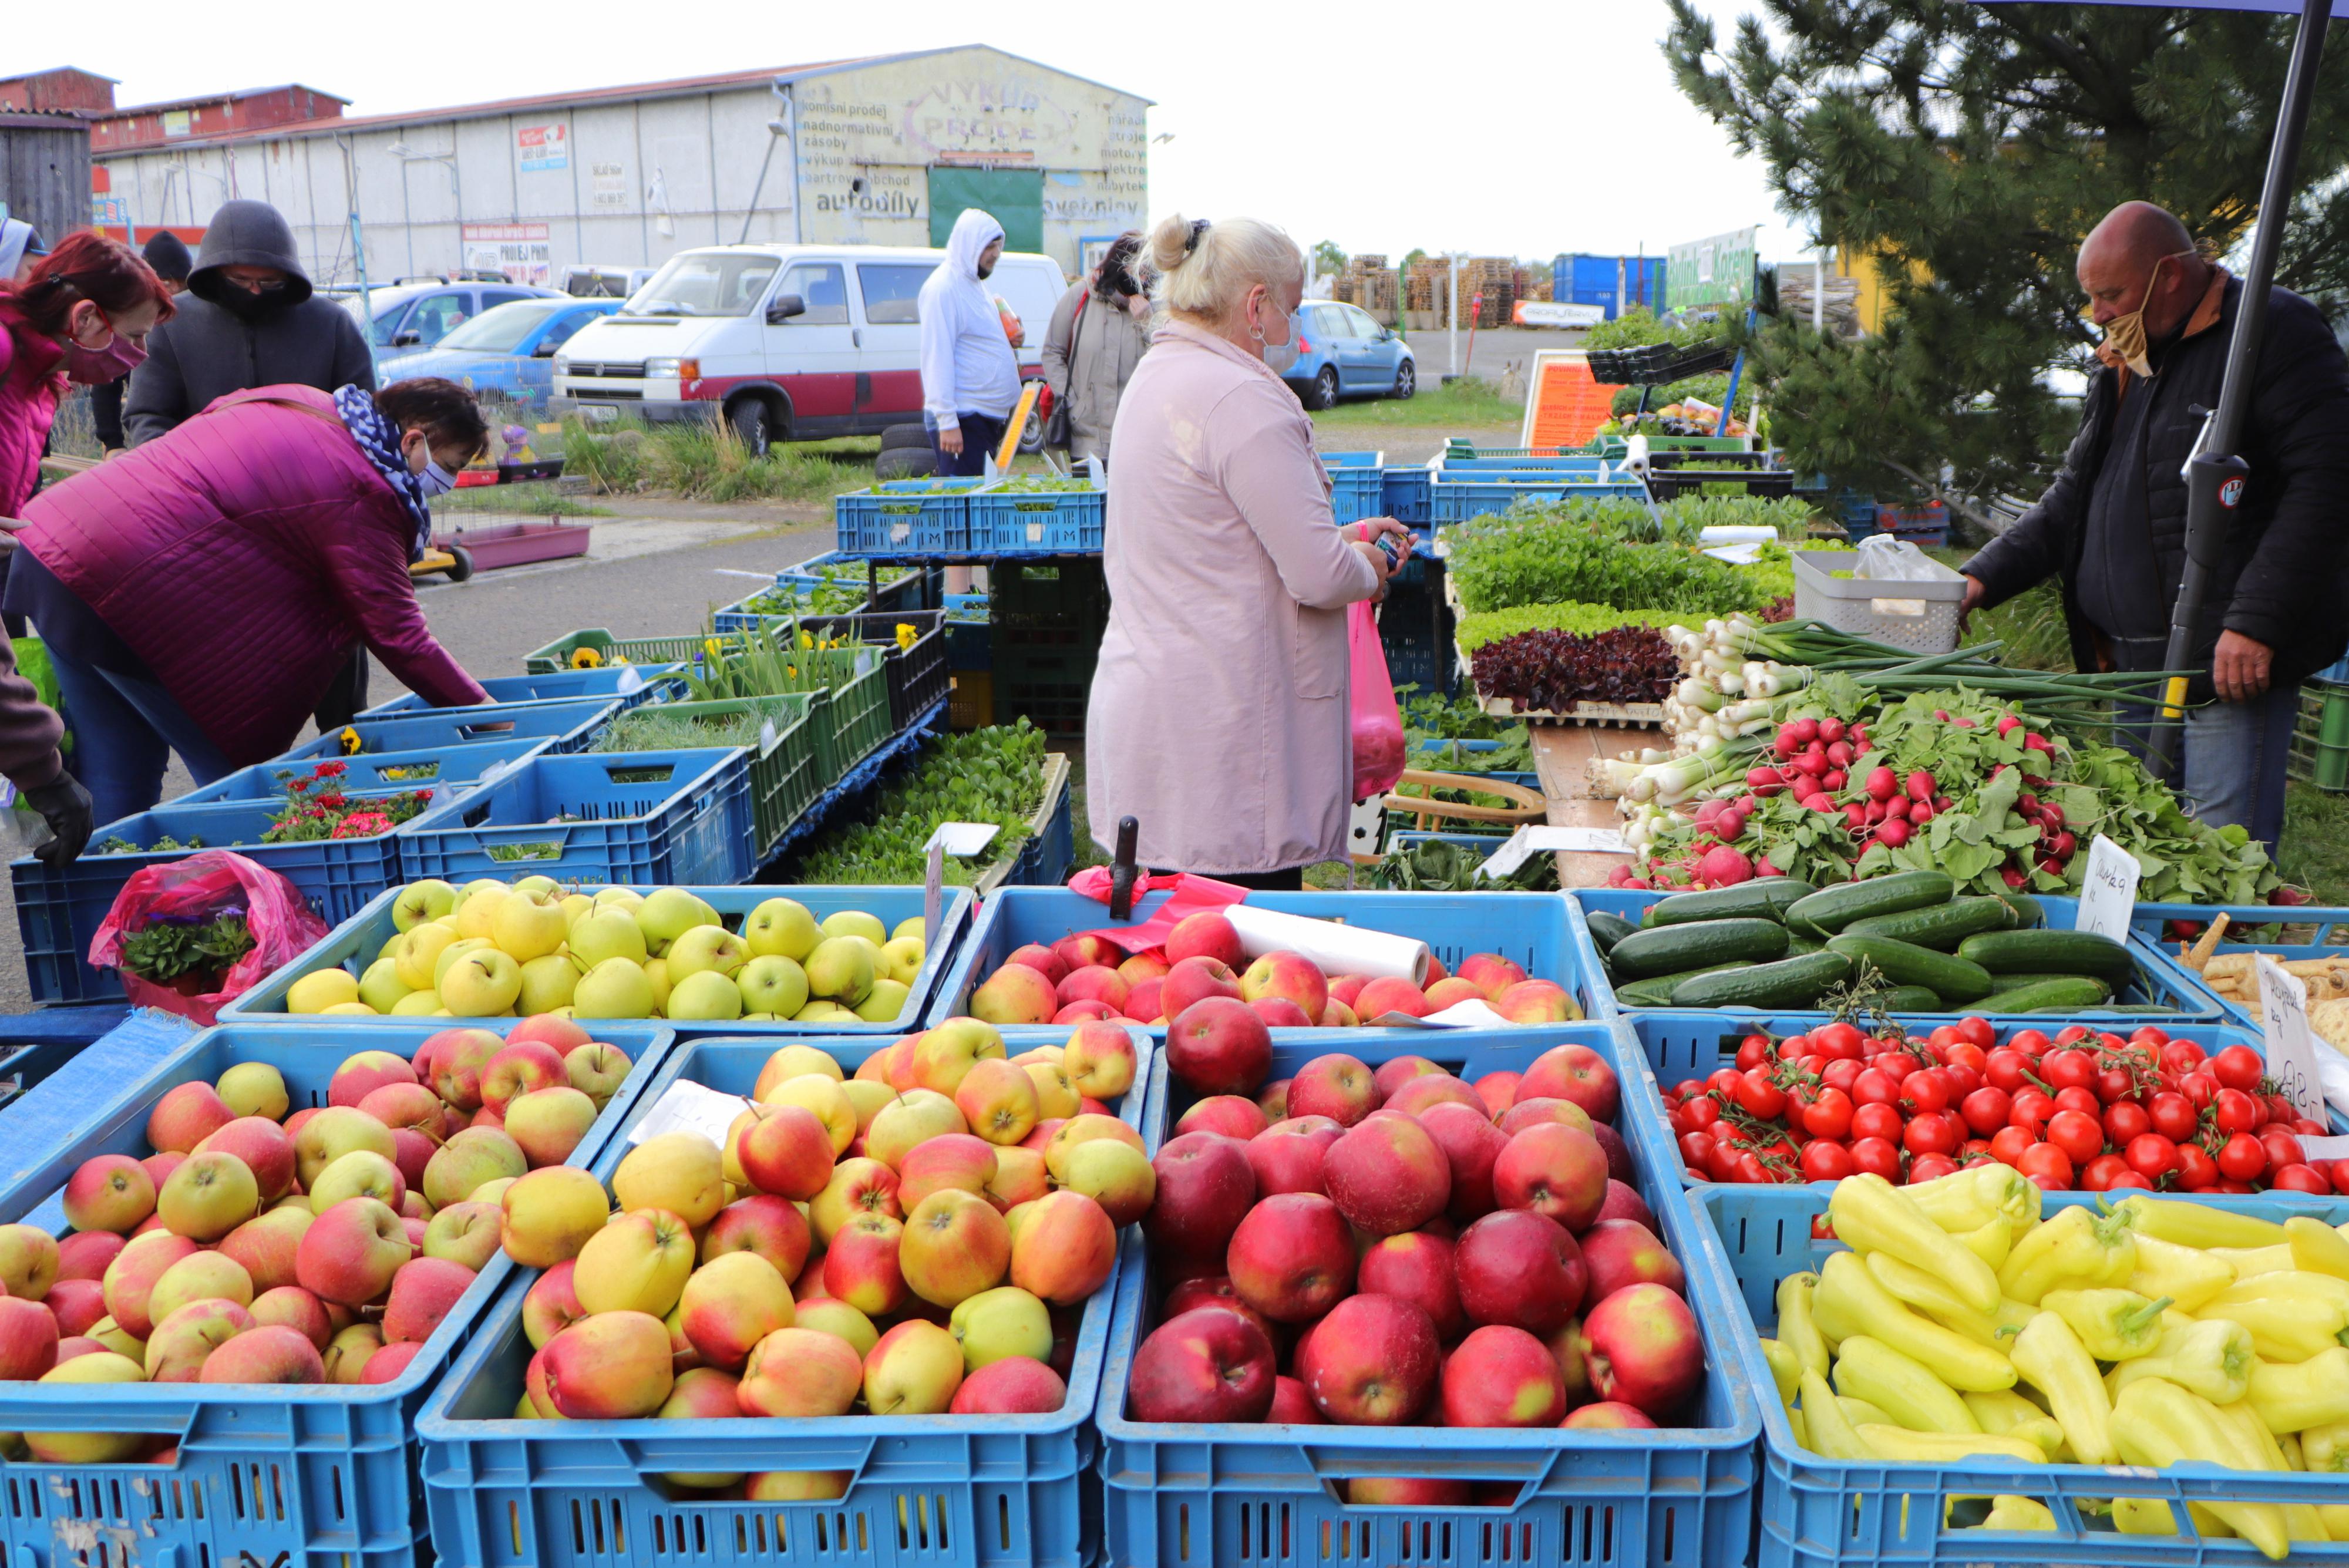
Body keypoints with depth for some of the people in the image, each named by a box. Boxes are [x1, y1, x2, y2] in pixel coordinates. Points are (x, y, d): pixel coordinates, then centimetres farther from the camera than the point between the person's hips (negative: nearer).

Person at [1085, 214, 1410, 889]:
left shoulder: (1154, 378, 15)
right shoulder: (1243, 399, -17)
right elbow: (1319, 575, -19)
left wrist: (1342, 538, 23)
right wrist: (1365, 567, 3)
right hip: (1223, 726, -10)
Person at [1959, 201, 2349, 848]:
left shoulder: (2272, 329, -6)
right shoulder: (2124, 364, 19)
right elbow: (2074, 497, 21)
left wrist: (2257, 621, -20)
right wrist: (1985, 577, 7)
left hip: (2229, 669, -8)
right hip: (2137, 666, 8)